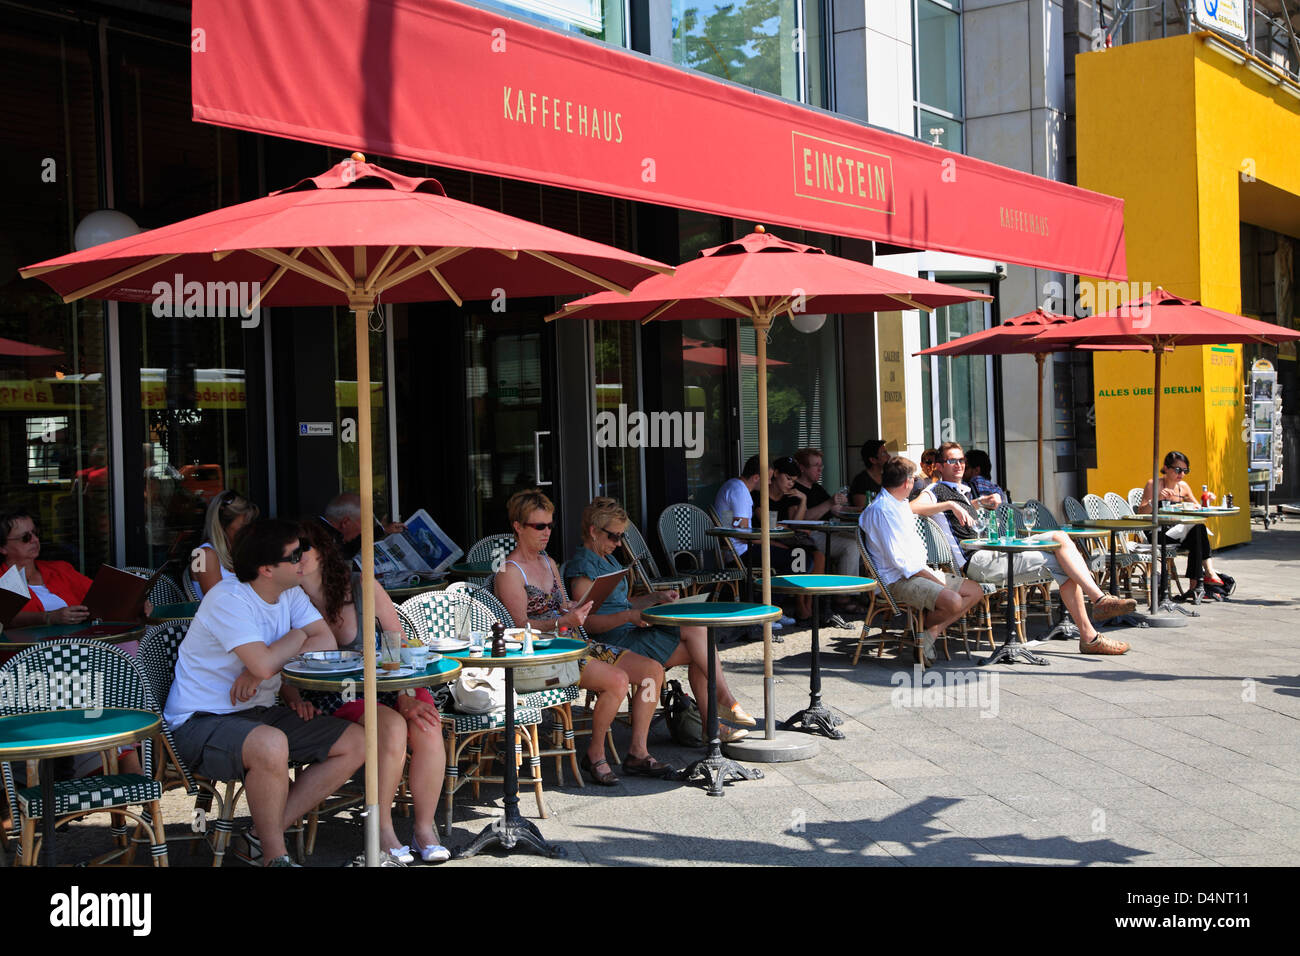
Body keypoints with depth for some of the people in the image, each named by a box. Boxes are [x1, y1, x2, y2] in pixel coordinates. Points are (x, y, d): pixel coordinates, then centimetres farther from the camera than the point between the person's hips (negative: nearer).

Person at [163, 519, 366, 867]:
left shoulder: (290, 593, 5)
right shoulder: (228, 600, -20)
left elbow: (327, 641, -4)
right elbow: (264, 665, -30)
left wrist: (266, 664, -18)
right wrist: (297, 637, -8)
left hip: (259, 713, 9)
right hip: (201, 722, -8)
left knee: (355, 743, -3)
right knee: (271, 745, -40)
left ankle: (267, 832, -2)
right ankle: (275, 855, -16)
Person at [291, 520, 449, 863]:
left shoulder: (363, 588, -1)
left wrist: (406, 697, -14)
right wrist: (299, 705, -23)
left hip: (387, 685, 2)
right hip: (333, 698, -2)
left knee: (427, 728, -29)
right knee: (391, 727, -33)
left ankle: (425, 827, -10)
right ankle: (382, 829, -16)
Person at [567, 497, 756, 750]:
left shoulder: (607, 559, 22)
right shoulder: (582, 566, -10)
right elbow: (587, 622, -17)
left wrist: (656, 597, 14)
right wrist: (629, 616, -27)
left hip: (632, 633, 10)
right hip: (617, 642, -10)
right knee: (696, 631, -18)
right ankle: (726, 699, -11)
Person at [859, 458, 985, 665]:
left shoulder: (902, 504, 17)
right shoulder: (882, 510, -16)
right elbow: (898, 559, -20)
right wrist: (934, 579, -16)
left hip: (919, 572, 11)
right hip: (898, 580, -11)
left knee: (975, 591, 2)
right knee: (953, 601, -31)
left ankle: (932, 631, -7)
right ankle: (924, 627, -3)